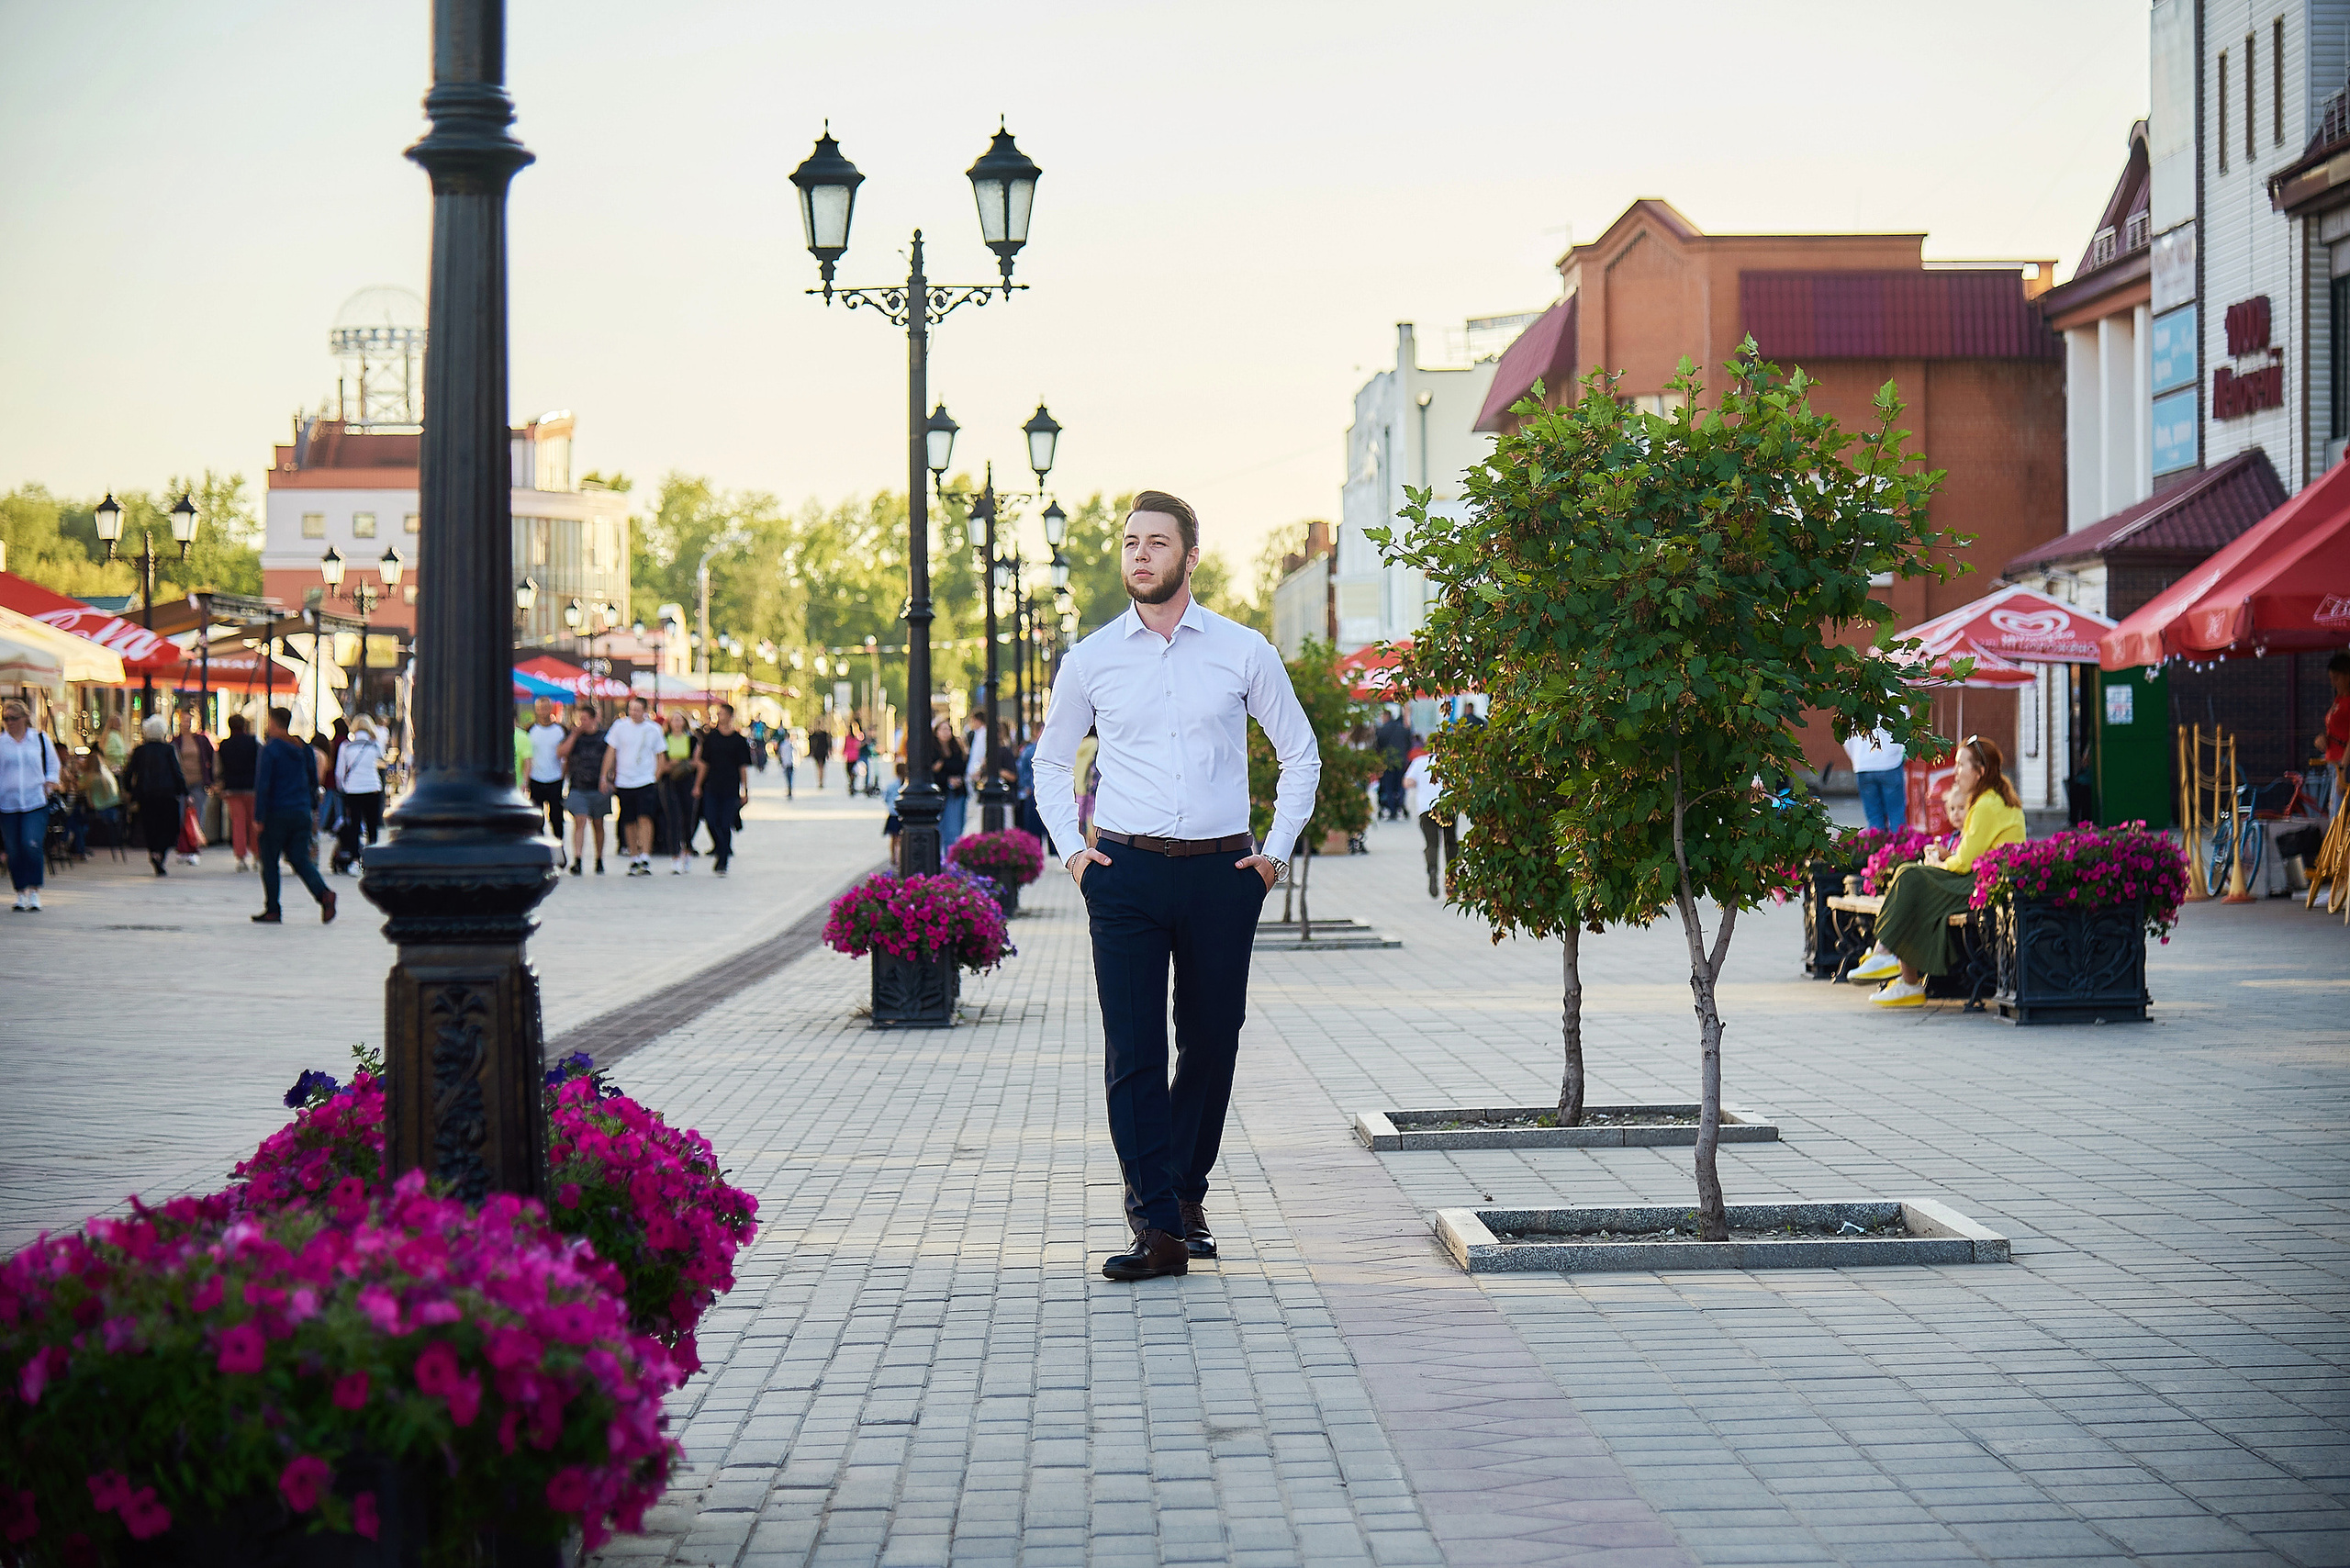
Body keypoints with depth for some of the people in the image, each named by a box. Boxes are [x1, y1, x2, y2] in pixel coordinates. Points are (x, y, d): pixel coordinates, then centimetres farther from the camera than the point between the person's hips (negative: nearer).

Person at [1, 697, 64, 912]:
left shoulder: (41, 739, 6)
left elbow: (54, 766, 17)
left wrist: (50, 784, 2)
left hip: (36, 803, -1)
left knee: (32, 846, -15)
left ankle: (34, 891, -4)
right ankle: (21, 894, 14)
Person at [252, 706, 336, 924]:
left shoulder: (270, 750, -10)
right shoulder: (305, 749, 9)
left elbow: (262, 785, -13)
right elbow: (313, 782, 16)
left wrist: (259, 817, -12)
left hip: (276, 814, -6)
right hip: (301, 813, 6)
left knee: (269, 861, 6)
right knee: (301, 859, 8)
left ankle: (272, 910, 6)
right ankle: (323, 893, -17)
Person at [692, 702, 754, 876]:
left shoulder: (739, 741, 2)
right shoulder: (710, 738, 7)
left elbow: (743, 768, 3)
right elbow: (703, 764, 11)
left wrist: (745, 791, 0)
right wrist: (697, 786, 6)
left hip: (730, 790, -2)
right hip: (711, 788, 2)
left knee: (726, 826, -3)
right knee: (711, 822, -5)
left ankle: (722, 863, 3)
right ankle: (719, 849, 20)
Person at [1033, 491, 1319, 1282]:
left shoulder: (1244, 652, 4)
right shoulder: (1090, 660, 6)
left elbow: (1301, 755, 14)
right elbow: (1052, 762, 19)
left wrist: (1276, 849, 6)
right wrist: (1070, 848, 6)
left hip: (1222, 870, 0)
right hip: (1125, 872, 0)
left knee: (1211, 1041, 7)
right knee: (1133, 1051, -8)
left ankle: (1186, 1194, 26)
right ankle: (1158, 1226, -9)